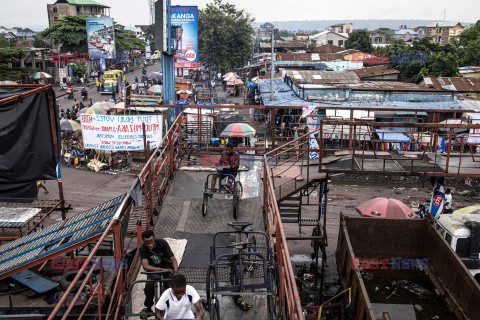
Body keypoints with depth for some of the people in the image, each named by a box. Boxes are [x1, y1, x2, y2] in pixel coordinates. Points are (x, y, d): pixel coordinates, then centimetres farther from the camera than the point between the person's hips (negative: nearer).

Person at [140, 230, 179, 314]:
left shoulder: (162, 243, -24)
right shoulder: (143, 249, -22)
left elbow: (173, 259, -27)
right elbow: (145, 266, -35)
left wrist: (176, 272, -46)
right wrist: (162, 269, -50)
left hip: (167, 267, -1)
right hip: (153, 269, 1)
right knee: (149, 285, -22)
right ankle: (148, 307, 2)